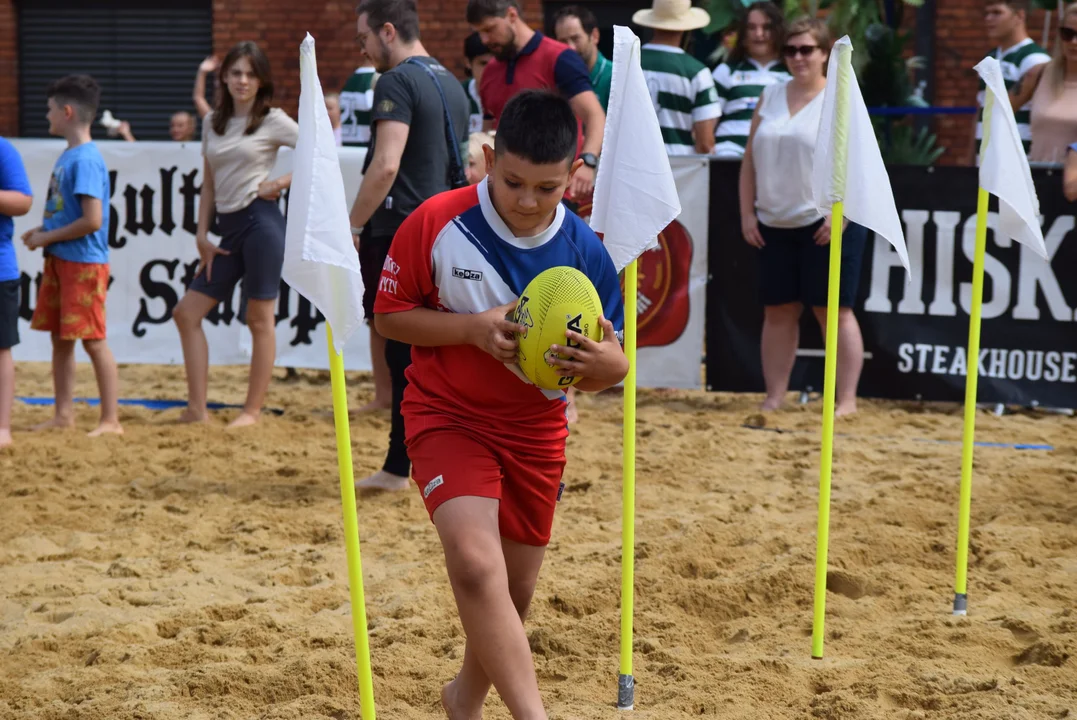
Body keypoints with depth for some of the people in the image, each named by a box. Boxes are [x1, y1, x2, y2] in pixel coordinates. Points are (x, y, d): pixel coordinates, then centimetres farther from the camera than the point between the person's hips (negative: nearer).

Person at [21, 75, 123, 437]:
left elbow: (92, 219, -23)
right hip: (59, 260, 9)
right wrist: (43, 230, 5)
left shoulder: (86, 160, -17)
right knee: (59, 338, 13)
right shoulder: (68, 155, 10)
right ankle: (64, 414, 21)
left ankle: (111, 420, 1)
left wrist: (47, 238, -14)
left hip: (84, 263, -9)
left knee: (93, 340, -5)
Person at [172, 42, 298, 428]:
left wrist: (280, 184, -7)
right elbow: (209, 184, 16)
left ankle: (253, 411, 5)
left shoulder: (273, 120, -2)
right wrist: (202, 235, 9)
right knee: (187, 313, 1)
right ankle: (197, 410, 2)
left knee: (259, 317, -2)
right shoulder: (213, 122, 14)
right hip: (228, 227, 7)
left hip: (261, 221, -7)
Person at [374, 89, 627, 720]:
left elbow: (608, 364, -2)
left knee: (515, 593, 14)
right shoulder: (437, 223, -17)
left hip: (536, 430, 3)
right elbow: (390, 315, -8)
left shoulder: (585, 252, -11)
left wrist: (607, 365, -27)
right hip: (448, 415, -3)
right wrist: (473, 328, -24)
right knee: (476, 563, -27)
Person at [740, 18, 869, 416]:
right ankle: (773, 398, 13)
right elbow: (750, 158, 13)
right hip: (774, 224, 5)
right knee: (778, 312, 7)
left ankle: (846, 400, 1)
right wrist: (747, 212, 5)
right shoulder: (770, 97, 12)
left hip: (827, 225, -5)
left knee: (833, 311, -3)